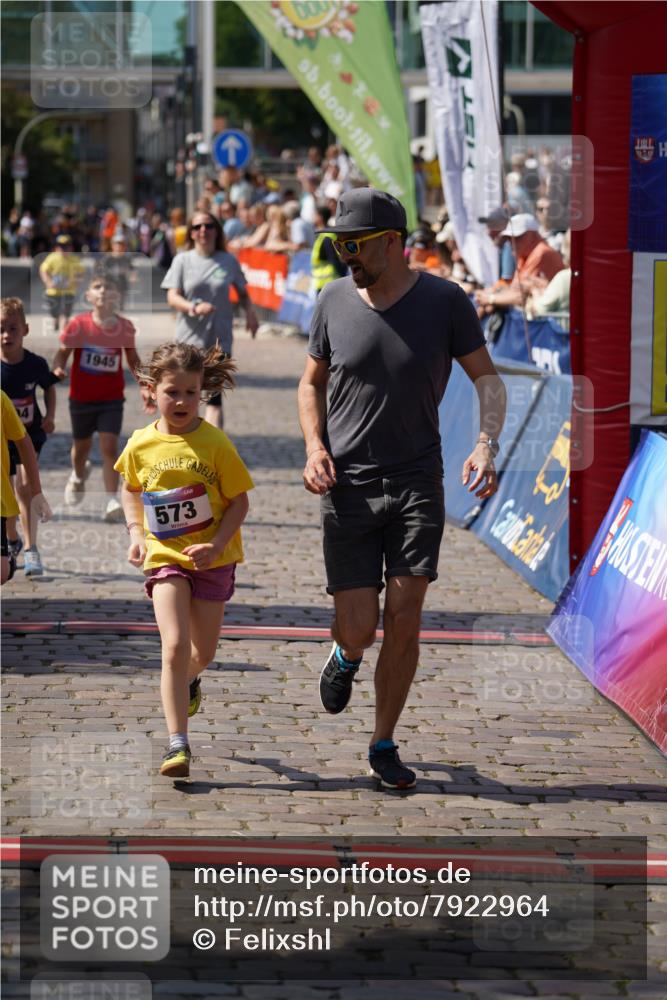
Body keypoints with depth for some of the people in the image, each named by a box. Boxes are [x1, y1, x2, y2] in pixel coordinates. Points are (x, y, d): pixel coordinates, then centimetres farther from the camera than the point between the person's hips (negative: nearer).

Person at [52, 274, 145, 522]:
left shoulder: (125, 327, -6)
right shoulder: (78, 325, -11)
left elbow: (133, 359, 8)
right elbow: (62, 353, -5)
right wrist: (58, 369, -26)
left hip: (112, 399, -1)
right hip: (81, 397, 1)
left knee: (109, 447, -13)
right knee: (81, 446, 18)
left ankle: (111, 502, -14)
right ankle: (78, 477, 52)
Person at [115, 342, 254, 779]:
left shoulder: (215, 443, -13)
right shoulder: (141, 444, -5)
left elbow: (240, 501, -7)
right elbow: (131, 489, 16)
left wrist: (216, 544, -19)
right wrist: (136, 533, 2)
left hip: (213, 559, 0)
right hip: (165, 557, 0)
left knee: (203, 651, 11)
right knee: (174, 645, -14)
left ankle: (188, 680, 49)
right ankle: (178, 743, -11)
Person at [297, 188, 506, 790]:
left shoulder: (445, 301, -5)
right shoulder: (334, 302, 0)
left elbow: (487, 379, 1)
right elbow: (312, 383, 13)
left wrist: (486, 446, -17)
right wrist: (315, 447, -4)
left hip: (418, 481, -1)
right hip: (349, 486, 1)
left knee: (404, 617, -4)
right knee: (357, 627, -3)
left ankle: (384, 745, 11)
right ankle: (346, 657, 35)